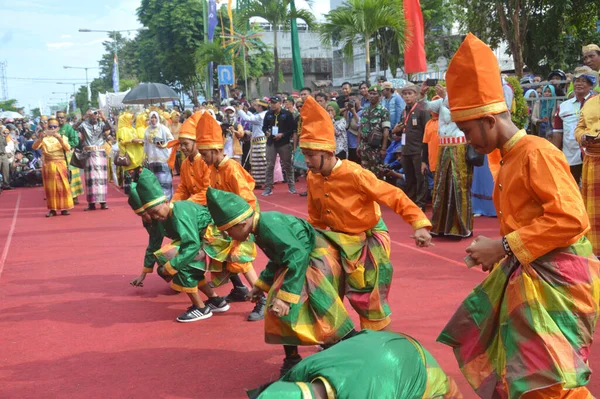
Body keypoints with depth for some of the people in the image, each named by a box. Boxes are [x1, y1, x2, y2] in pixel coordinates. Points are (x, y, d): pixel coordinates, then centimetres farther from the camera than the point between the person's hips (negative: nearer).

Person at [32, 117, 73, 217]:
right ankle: (52, 209, 6)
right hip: (48, 165, 1)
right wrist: (41, 138, -28)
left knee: (63, 186, -2)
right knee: (50, 188, 2)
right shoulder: (44, 139, 4)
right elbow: (35, 147, -11)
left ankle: (64, 208, 4)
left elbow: (68, 148, -14)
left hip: (60, 164, -1)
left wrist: (59, 138, -26)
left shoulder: (63, 137, 4)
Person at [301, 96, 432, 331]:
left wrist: (419, 224, -34)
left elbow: (393, 196, -26)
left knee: (368, 297, -1)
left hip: (369, 239, -6)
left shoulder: (354, 174, -26)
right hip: (341, 241, 6)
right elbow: (316, 218, 9)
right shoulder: (312, 179, -6)